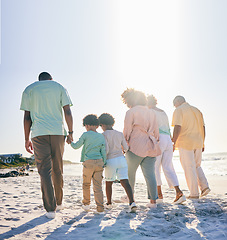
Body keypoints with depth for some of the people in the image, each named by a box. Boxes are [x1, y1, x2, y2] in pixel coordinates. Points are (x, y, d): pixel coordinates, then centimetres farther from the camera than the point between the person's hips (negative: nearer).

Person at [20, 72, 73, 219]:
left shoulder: (29, 90, 12)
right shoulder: (59, 87, 13)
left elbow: (27, 117, 5)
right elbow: (67, 112, 3)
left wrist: (27, 139, 8)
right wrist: (70, 132, 8)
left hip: (39, 133, -1)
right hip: (58, 132, 1)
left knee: (45, 170, -3)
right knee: (58, 169, 13)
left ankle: (50, 208, -9)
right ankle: (59, 202, 26)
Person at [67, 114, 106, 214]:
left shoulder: (86, 135, -3)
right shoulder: (102, 137, 8)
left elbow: (76, 146, 4)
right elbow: (103, 152, 8)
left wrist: (70, 142, 24)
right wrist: (103, 164, 17)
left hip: (88, 163, -3)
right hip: (99, 162, 3)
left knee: (86, 184, 16)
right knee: (98, 186, 3)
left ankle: (86, 204, 29)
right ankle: (100, 208, -3)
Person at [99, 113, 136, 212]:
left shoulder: (104, 135, -4)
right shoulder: (120, 134, 10)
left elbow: (106, 150, -13)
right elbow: (126, 148, 12)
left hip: (111, 161, -3)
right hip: (121, 159, 3)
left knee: (108, 183, 17)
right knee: (125, 182, -4)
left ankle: (109, 202, 30)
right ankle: (132, 201, -21)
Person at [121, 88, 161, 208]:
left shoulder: (131, 112, -4)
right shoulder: (151, 113, 15)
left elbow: (127, 132, -7)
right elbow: (156, 132, 16)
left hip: (136, 146, -5)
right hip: (150, 147, 5)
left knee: (130, 172, 12)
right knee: (150, 173, 3)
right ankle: (153, 200, -1)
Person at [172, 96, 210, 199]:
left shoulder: (178, 111, -4)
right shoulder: (197, 110, 16)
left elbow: (177, 128, -16)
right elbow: (203, 128, 14)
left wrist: (173, 143, -13)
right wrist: (202, 143, 18)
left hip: (185, 143, -6)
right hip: (198, 143, 7)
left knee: (189, 168, 0)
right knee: (196, 166, 19)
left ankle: (194, 193, 2)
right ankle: (204, 186, 4)